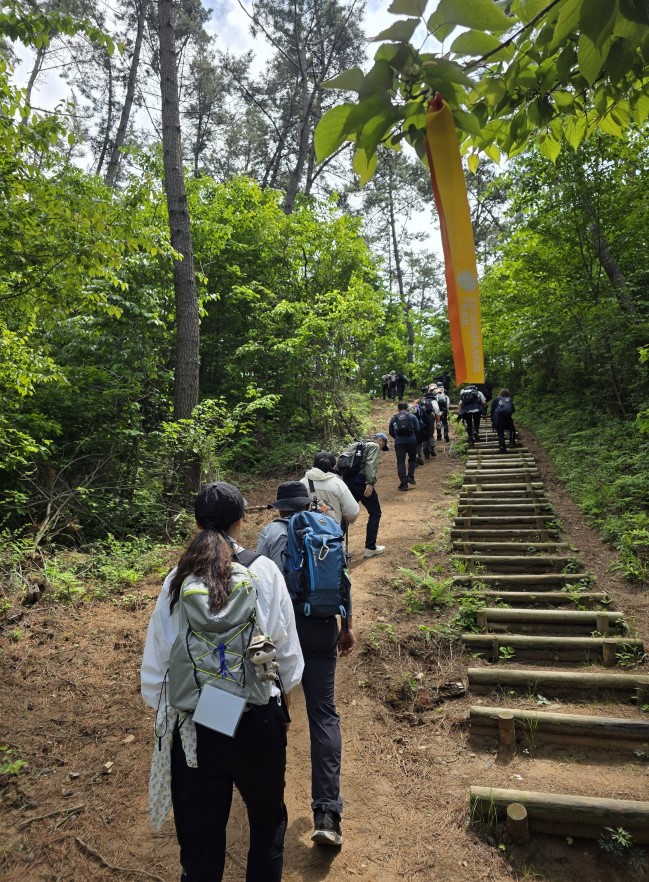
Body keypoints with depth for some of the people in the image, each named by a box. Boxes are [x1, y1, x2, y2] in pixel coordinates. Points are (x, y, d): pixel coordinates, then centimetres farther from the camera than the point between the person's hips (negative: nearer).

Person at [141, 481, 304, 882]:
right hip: (258, 720, -1)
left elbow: (156, 661, -5)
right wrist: (283, 689, 13)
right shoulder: (264, 572, -12)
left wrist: (164, 707, 12)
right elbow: (288, 649, -6)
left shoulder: (178, 580, -9)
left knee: (200, 835, 21)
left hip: (194, 726, 1)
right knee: (267, 817, 27)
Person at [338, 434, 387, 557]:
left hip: (346, 480, 8)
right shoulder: (374, 446, 4)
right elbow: (370, 464, -13)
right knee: (375, 513, 5)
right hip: (360, 480, -8)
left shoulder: (357, 445, 27)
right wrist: (370, 483, -21)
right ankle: (370, 547, 5)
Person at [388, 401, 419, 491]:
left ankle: (404, 483, 0)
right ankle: (410, 476, 5)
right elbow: (417, 429, 1)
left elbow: (390, 431, 10)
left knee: (400, 462, 3)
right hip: (411, 440, 0)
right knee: (412, 459, 20)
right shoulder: (412, 416, 6)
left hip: (399, 441, 0)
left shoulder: (394, 418, 9)